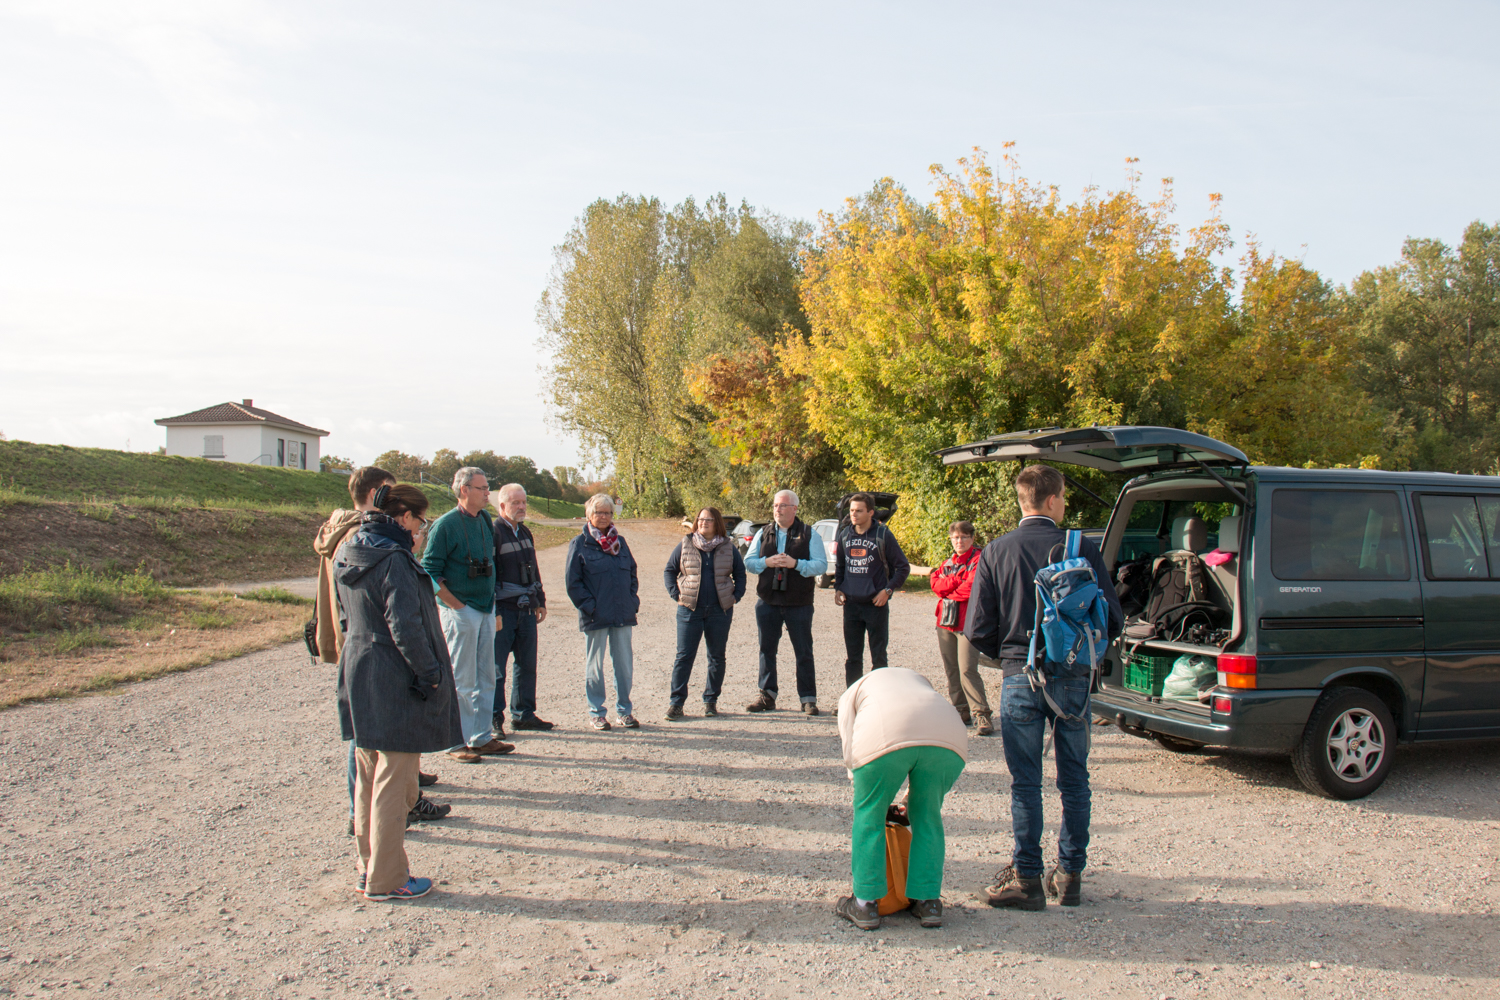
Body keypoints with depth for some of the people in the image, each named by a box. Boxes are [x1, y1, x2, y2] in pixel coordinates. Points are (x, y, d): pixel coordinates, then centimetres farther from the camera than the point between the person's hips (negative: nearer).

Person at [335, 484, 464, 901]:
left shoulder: (348, 556, 9)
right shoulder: (394, 561, -20)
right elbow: (405, 627, -23)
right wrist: (430, 673, -15)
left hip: (357, 677, 10)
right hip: (393, 686, -9)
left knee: (369, 779, 18)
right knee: (393, 784, 1)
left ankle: (369, 866, 29)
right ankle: (386, 879, 9)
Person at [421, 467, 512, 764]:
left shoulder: (484, 520, 9)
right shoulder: (446, 524, -13)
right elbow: (430, 572, -14)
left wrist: (491, 603, 14)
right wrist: (456, 605, -14)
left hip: (486, 610, 7)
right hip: (460, 611, -7)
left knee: (485, 678, 12)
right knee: (461, 681, -1)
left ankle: (482, 737, 22)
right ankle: (457, 743, 9)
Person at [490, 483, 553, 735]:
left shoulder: (525, 533, 15)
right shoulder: (493, 532, -10)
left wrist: (540, 602, 20)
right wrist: (493, 612, -19)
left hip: (526, 610, 8)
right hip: (502, 610, -8)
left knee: (527, 664, 11)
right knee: (496, 667, -2)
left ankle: (523, 714, 21)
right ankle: (494, 719, 6)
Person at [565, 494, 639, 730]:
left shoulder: (620, 542, 12)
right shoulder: (579, 544, -2)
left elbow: (632, 574, 17)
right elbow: (573, 582, -5)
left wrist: (633, 600, 5)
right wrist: (588, 606, -12)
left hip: (623, 615, 4)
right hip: (595, 617, -4)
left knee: (625, 664, 6)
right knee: (594, 665, 6)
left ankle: (623, 710, 18)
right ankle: (596, 713, 16)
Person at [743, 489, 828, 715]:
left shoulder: (809, 534, 1)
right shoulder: (763, 533, 10)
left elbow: (821, 565, -6)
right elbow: (748, 561, 7)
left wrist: (796, 564, -20)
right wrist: (767, 562, -12)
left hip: (799, 603, -3)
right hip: (767, 601, 3)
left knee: (804, 652, 2)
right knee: (767, 650, 9)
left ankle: (808, 699, 9)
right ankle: (767, 696, 19)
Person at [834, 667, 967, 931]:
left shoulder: (851, 694, 34)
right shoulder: (917, 678, 43)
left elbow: (851, 752, 19)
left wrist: (869, 794, 29)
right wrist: (912, 798, 41)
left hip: (887, 739, -3)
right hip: (947, 737, 3)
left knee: (869, 816, 15)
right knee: (927, 817, 21)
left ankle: (866, 904, 20)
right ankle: (928, 902, 24)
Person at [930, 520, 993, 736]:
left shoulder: (978, 560, -5)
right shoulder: (948, 562, 18)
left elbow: (971, 588, -17)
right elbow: (935, 583, 2)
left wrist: (947, 590, -3)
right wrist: (957, 581, -12)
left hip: (968, 622, -7)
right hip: (945, 621, 7)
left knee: (967, 669, -15)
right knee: (951, 670, 9)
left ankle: (981, 714, -12)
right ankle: (961, 710, 18)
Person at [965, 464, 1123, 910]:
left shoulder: (996, 552, -3)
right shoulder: (1083, 549, -4)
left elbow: (977, 630, -5)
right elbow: (1113, 620, -2)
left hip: (1020, 677, 0)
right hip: (1074, 677, 1)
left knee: (1025, 782, 7)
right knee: (1074, 780, 13)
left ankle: (1026, 878, 11)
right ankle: (1070, 874, 21)